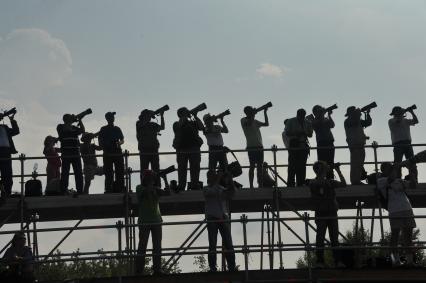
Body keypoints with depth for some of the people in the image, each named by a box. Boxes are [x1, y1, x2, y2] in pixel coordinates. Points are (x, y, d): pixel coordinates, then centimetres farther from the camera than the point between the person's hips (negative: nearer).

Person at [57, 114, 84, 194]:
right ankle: (63, 191, -6)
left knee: (79, 173, 3)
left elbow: (82, 130, 14)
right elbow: (67, 129, -13)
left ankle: (80, 190, 6)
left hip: (76, 154, 6)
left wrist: (80, 121, 8)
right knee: (65, 173, -6)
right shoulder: (60, 126, 5)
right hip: (66, 154, -6)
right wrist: (71, 121, -5)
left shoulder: (74, 127, 22)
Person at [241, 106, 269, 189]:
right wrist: (253, 114, -9)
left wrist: (265, 113, 15)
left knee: (260, 166, 3)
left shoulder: (255, 121, 21)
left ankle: (260, 185, 5)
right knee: (252, 166, -10)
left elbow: (266, 124, 19)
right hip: (251, 146, -6)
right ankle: (251, 185, -10)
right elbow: (249, 123, -18)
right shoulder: (244, 120, 3)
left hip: (259, 146, 6)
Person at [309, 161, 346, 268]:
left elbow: (343, 184, 10)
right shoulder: (313, 183, 3)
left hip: (332, 213, 4)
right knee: (320, 238, -6)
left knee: (334, 238, 0)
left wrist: (338, 171, 7)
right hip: (321, 214, -4)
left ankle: (338, 261, -2)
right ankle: (319, 261, -6)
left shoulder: (330, 182, 15)